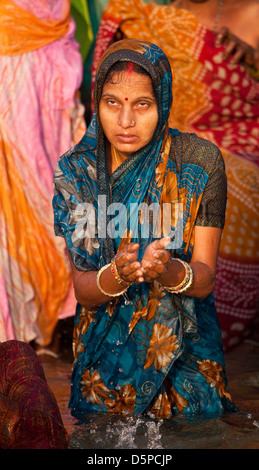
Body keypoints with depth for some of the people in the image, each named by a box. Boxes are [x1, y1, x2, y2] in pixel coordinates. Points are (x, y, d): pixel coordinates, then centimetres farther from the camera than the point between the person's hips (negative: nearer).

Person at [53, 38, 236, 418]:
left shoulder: (199, 161, -14)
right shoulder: (76, 171, -10)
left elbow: (204, 279, -15)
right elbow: (82, 290, -11)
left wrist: (171, 271, -38)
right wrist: (115, 276, -34)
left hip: (185, 346, -1)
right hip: (105, 352, 1)